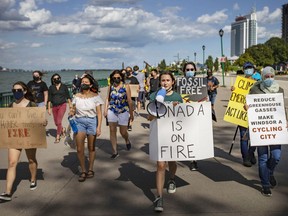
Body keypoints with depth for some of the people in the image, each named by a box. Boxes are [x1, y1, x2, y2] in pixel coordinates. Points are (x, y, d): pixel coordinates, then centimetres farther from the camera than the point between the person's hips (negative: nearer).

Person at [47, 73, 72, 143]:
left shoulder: (64, 86, 0)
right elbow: (49, 99, 3)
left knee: (59, 122, -10)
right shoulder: (51, 87, 2)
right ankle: (63, 129, 41)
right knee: (56, 122, 11)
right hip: (54, 106, 3)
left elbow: (68, 96, 8)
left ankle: (58, 137, 1)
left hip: (62, 105, -3)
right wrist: (49, 108, -1)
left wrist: (70, 104, 6)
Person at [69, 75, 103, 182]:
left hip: (92, 122, -2)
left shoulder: (95, 96, -3)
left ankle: (90, 169, 25)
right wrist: (72, 112, -8)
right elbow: (74, 109, 16)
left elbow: (99, 113, -3)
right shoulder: (77, 96, 6)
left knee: (91, 148, 9)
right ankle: (83, 171, 11)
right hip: (79, 122, 2)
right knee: (79, 149, -3)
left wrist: (99, 127, -10)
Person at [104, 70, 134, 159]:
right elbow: (107, 99, 8)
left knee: (123, 132, 4)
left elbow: (129, 101, -3)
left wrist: (131, 114, -2)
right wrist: (105, 110, 0)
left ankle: (127, 140, 40)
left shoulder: (126, 86, -4)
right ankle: (115, 151, 9)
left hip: (123, 111, -2)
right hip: (112, 111, 2)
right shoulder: (110, 86, 4)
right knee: (112, 131, 0)